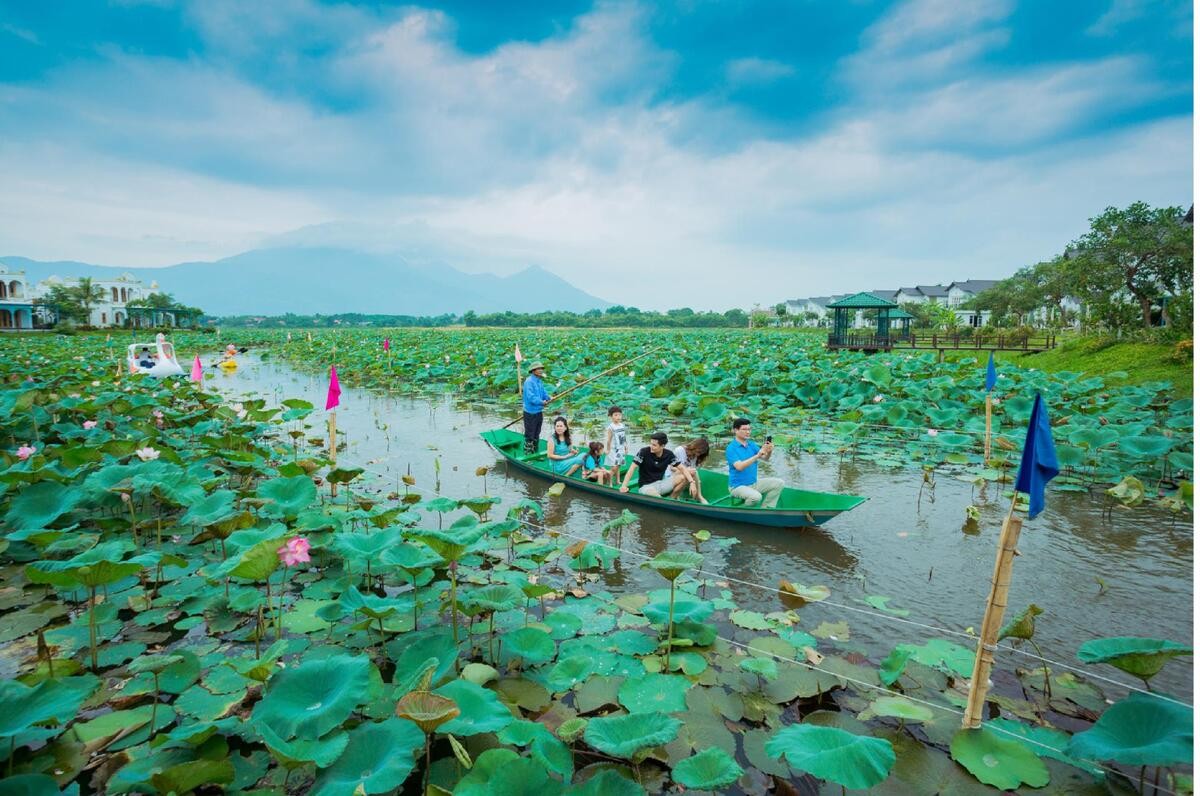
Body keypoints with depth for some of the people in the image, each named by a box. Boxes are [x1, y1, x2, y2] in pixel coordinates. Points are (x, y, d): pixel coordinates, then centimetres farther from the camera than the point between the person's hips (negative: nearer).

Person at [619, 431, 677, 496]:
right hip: (645, 486, -5)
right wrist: (624, 485, -26)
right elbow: (632, 468, -17)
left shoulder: (668, 454, -3)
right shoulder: (644, 452, -15)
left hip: (660, 483, 5)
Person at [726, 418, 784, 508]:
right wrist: (757, 455, -35)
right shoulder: (731, 448, -15)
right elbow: (739, 466, -29)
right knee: (756, 496, -34)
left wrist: (769, 452, -26)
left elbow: (766, 459, -3)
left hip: (754, 483, 7)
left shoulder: (752, 444, 6)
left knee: (779, 483, -2)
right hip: (738, 486, -7)